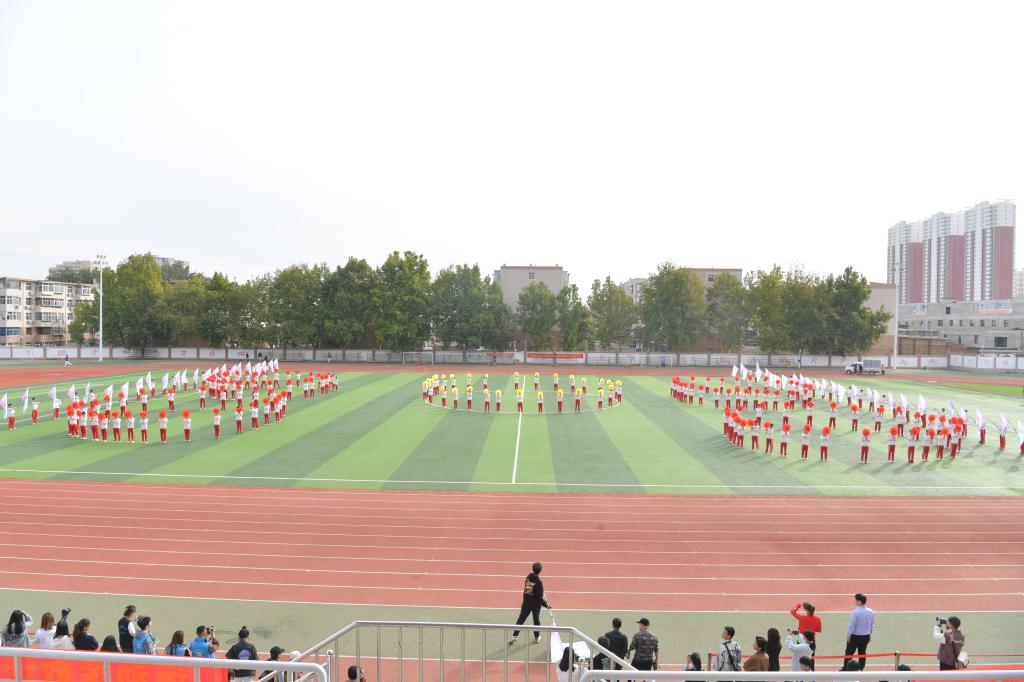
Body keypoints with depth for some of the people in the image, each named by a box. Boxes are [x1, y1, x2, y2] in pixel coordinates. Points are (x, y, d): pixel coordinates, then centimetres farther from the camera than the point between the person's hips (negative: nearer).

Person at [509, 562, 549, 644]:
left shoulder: (528, 577, -9)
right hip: (535, 604, -3)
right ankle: (536, 637, 32)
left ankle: (514, 636, 4)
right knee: (536, 619, 18)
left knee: (521, 619, 10)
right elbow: (539, 597, -22)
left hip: (526, 602, 3)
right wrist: (546, 605, -9)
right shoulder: (538, 582, -25)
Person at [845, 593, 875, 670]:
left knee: (849, 653, 8)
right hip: (866, 636, 5)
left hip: (855, 636, -5)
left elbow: (851, 625, -18)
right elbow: (872, 625, 7)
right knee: (862, 654, 15)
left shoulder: (856, 612, -23)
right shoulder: (871, 612, -4)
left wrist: (848, 636, -7)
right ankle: (860, 670, 21)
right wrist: (869, 634, 20)